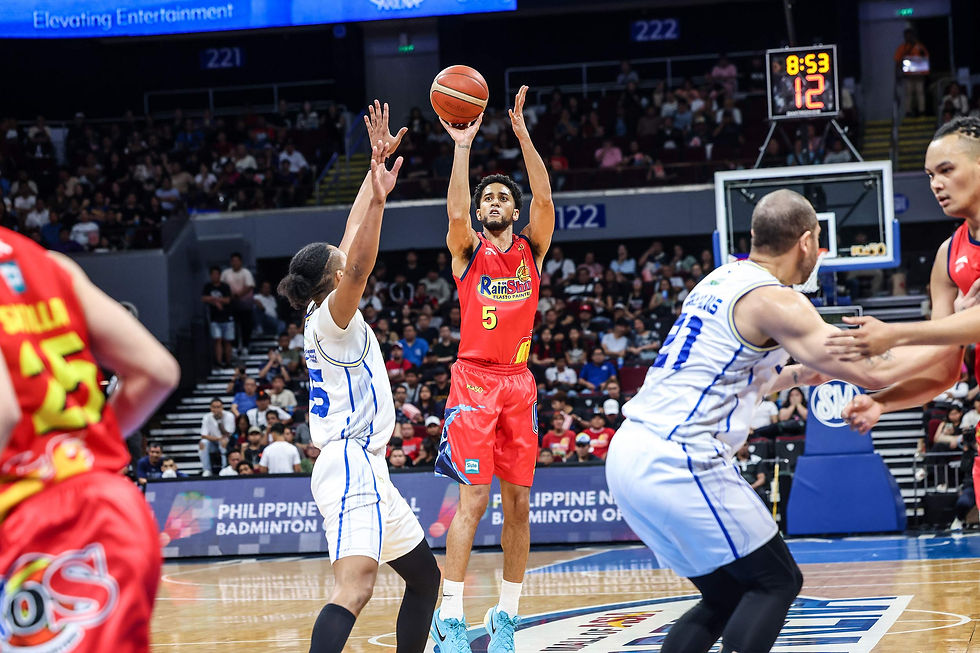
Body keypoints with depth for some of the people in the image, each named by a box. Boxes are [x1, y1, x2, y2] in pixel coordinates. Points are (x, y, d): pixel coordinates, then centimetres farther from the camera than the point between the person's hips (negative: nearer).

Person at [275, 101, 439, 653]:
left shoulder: (327, 312, 15)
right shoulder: (330, 317, -9)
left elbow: (354, 238, 22)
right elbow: (360, 268, -29)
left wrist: (379, 166, 24)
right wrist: (378, 196, -37)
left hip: (364, 467, 11)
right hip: (352, 465, -11)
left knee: (425, 576, 21)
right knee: (355, 587, -28)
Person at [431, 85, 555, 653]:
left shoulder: (532, 250, 9)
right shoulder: (468, 250, 4)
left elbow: (546, 202, -8)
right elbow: (456, 213, -18)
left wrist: (523, 135, -15)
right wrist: (463, 145, -20)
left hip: (518, 382, 3)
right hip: (474, 378, -3)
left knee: (518, 500, 3)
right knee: (474, 497, -11)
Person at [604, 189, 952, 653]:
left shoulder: (720, 280, 18)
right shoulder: (774, 300, -9)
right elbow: (870, 372, -13)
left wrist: (794, 376, 31)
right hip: (677, 465, -8)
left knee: (727, 596, 18)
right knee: (776, 582, 4)